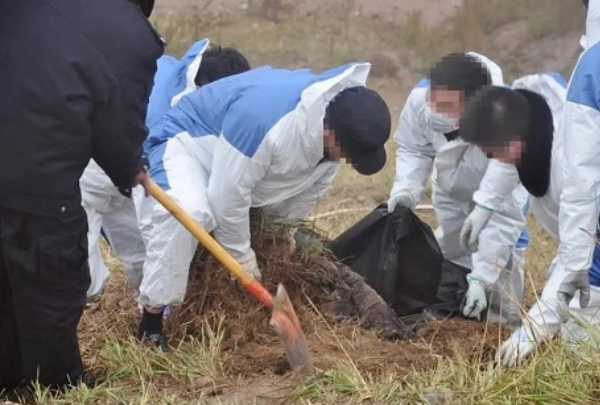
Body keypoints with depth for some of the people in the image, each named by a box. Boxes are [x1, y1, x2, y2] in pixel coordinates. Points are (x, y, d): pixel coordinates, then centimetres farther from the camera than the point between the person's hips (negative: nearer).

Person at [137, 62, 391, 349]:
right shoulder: (260, 118, -44)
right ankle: (151, 322, -25)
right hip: (187, 143, -9)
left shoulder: (337, 111, -16)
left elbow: (315, 184, 2)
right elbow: (229, 195, -34)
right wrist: (242, 256, -20)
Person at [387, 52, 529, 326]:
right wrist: (405, 189, -31)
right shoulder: (420, 97, -35)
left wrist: (480, 277, -38)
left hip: (500, 198, -3)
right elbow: (413, 150, -13)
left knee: (502, 311, -7)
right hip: (451, 196, 3)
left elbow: (498, 215, -36)